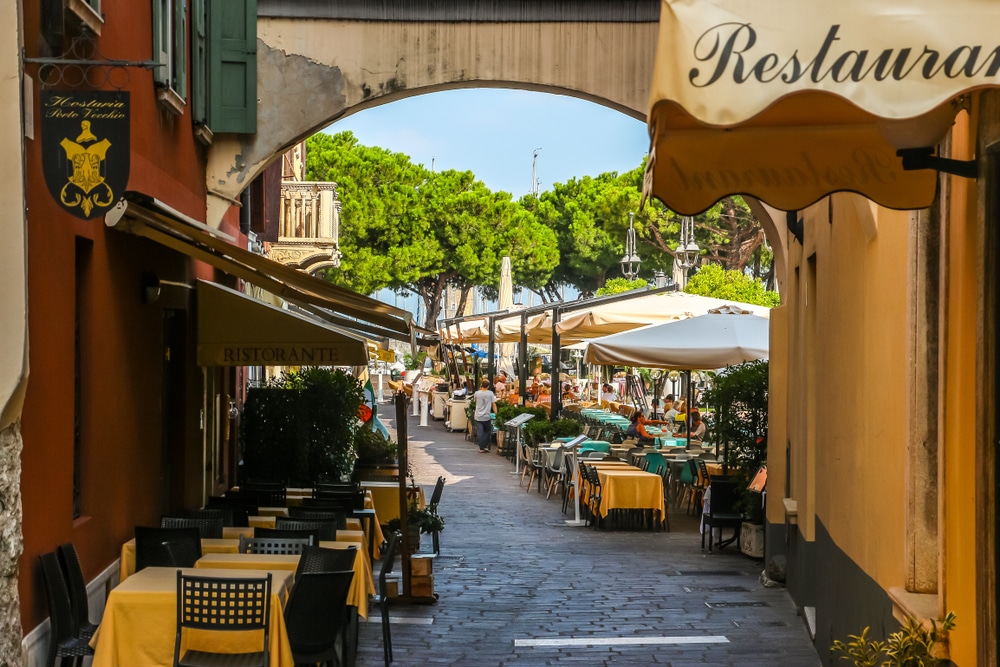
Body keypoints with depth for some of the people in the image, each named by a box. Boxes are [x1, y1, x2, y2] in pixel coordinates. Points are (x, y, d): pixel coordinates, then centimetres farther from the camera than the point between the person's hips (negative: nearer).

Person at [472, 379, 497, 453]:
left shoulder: (477, 393, -5)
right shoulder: (490, 393, -6)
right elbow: (493, 405, -6)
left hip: (478, 416, 0)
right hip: (487, 416, 0)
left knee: (480, 432, 2)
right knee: (487, 432, 17)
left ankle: (481, 448, 1)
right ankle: (486, 446, 14)